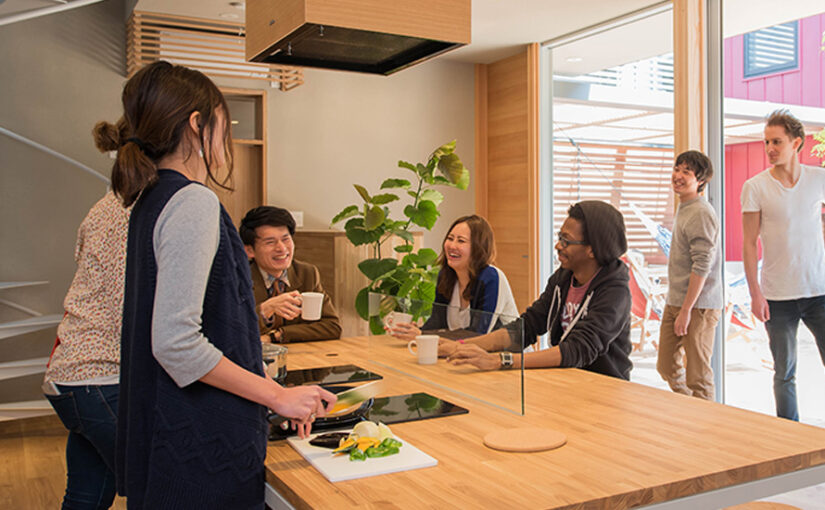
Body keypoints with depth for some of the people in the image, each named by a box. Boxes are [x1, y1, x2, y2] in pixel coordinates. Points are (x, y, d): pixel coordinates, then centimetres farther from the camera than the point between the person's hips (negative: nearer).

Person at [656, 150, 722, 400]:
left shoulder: (701, 213, -15)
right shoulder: (683, 209, 15)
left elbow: (702, 265, -20)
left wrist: (686, 310, -20)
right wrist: (675, 305, 20)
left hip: (698, 306, -9)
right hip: (674, 302, 9)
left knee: (698, 375, -1)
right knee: (667, 368, 16)